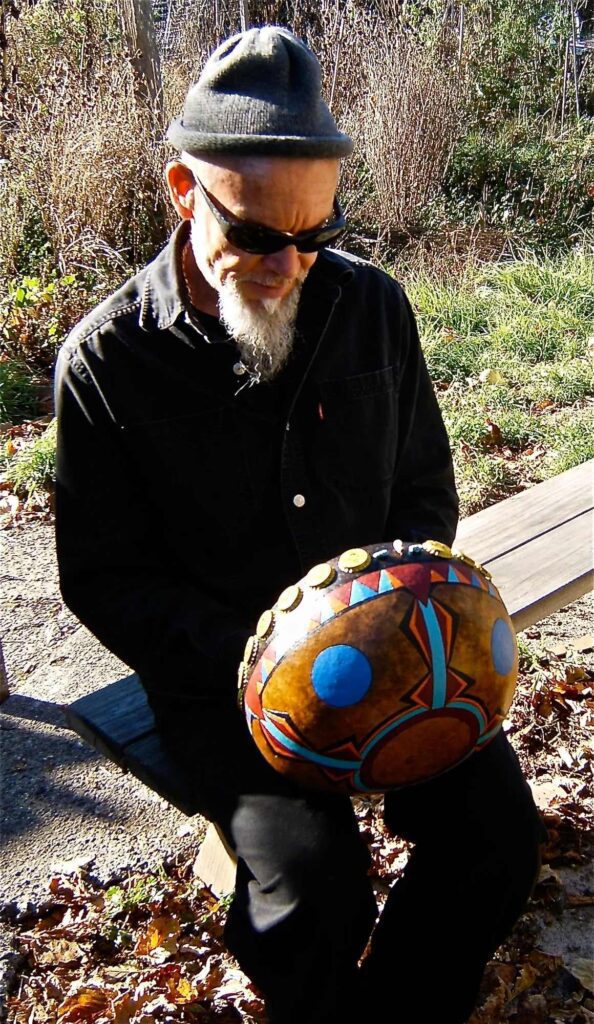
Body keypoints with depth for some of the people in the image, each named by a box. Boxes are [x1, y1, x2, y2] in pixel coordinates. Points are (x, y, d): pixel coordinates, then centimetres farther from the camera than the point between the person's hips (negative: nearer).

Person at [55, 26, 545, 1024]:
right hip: (221, 672, -3)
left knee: (498, 828, -15)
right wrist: (250, 657, -19)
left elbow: (425, 487, 11)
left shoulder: (372, 306, 1)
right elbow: (105, 578, -5)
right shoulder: (106, 359, -9)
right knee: (314, 885, -24)